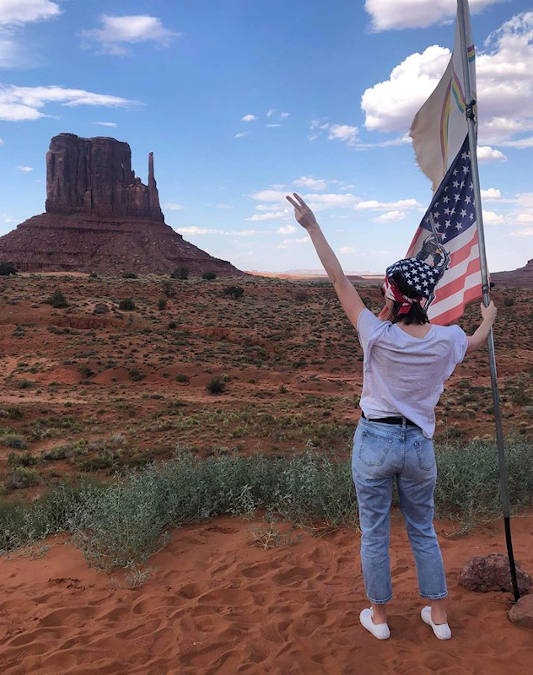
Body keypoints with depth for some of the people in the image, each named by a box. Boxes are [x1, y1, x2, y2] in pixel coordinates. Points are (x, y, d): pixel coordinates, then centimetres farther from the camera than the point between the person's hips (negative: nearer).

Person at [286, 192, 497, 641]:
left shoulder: (377, 335, -19)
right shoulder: (445, 340, -10)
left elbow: (339, 280, -15)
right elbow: (477, 341, 16)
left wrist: (313, 227, -8)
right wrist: (488, 317, 39)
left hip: (375, 441, -3)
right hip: (419, 445, 3)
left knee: (374, 533, 14)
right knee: (423, 531, 22)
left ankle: (378, 616, 30)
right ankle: (438, 616, 34)